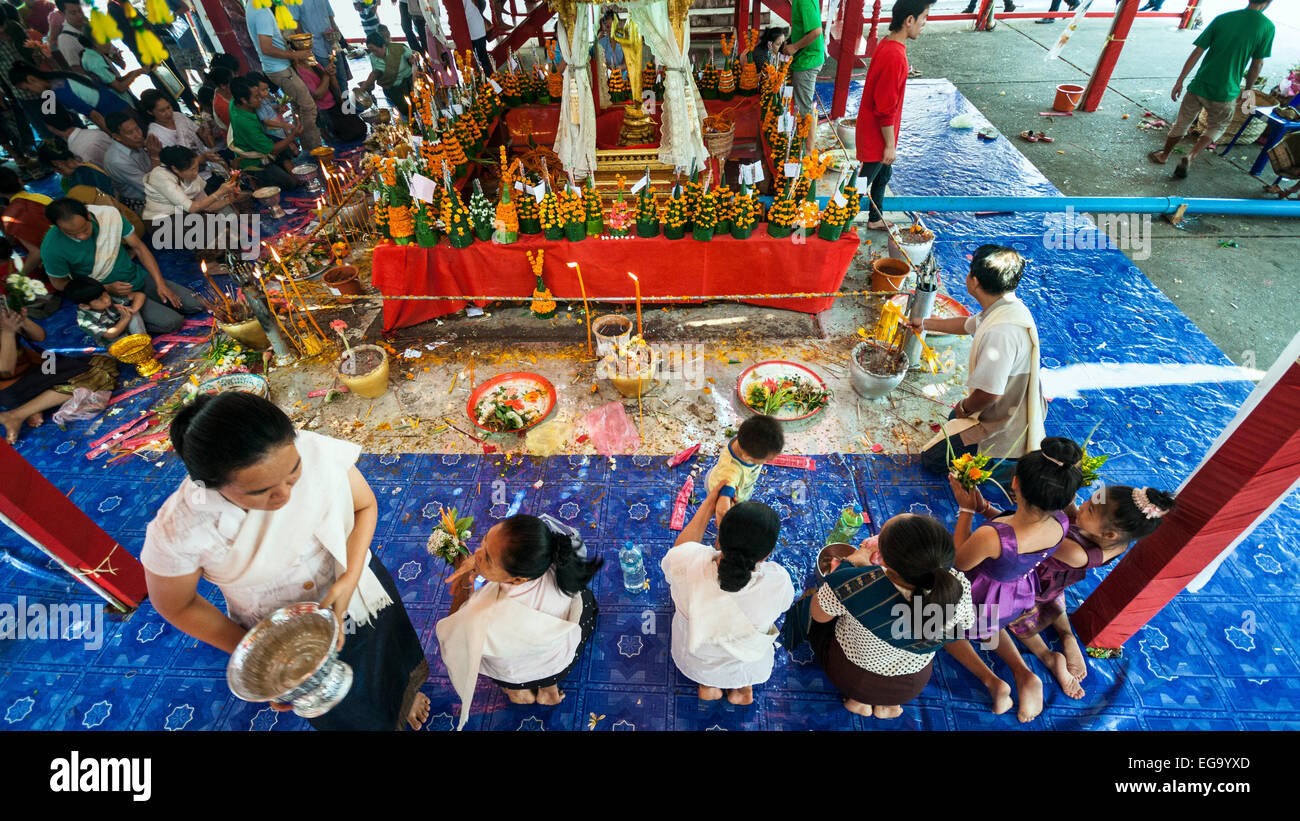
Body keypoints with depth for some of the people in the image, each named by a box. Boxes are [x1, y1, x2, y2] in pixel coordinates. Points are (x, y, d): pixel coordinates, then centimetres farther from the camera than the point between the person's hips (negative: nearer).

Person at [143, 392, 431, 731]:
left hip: (361, 593, 2)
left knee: (388, 662, 33)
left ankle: (402, 695, 69)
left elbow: (365, 505, -13)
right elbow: (177, 605, -11)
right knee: (341, 712, 28)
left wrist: (350, 579, -24)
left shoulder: (319, 452, -34)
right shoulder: (178, 531, -33)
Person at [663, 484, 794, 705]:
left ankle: (708, 685, 24)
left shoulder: (687, 562, -38)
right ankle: (742, 687, 24)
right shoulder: (779, 583, -37)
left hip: (693, 663, 0)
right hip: (747, 669, 1)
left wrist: (709, 503, -8)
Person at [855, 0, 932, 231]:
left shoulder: (887, 44, 3)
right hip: (877, 134, -10)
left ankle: (875, 220, 39)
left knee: (884, 175, 24)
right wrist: (890, 145, -20)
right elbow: (885, 110, -25)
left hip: (874, 130, 10)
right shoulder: (895, 57, -28)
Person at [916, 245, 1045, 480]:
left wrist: (964, 407, -11)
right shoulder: (1010, 308, -3)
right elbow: (968, 324, 18)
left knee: (931, 459, 3)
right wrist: (926, 324, 33)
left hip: (1005, 425, -10)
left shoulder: (1001, 332, -37)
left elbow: (989, 393, -35)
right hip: (1018, 411, 10)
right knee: (954, 418, 34)